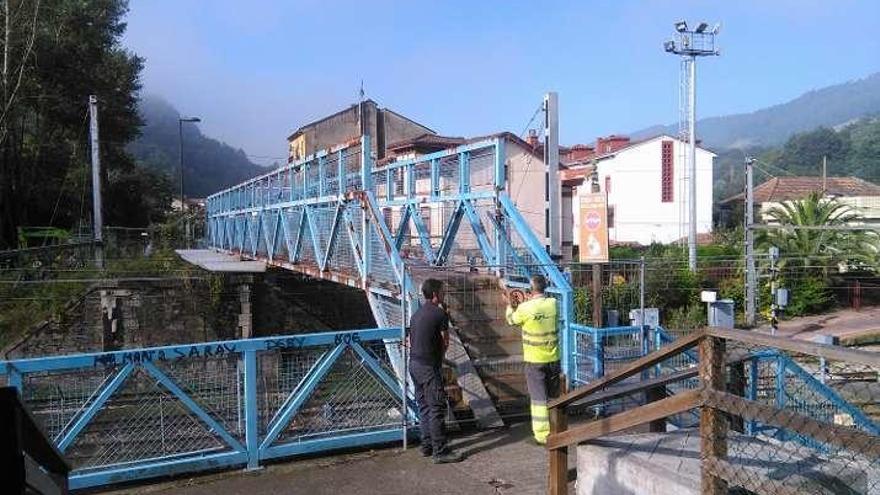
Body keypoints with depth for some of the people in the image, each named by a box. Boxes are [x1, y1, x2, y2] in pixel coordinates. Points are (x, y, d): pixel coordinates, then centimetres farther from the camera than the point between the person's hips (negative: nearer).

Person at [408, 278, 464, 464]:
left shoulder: (416, 314, 13)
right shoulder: (440, 313, -12)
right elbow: (445, 342, -7)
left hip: (414, 363, 9)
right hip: (429, 366, -9)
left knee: (424, 406, 15)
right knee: (437, 408, -4)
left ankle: (427, 445, 22)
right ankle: (440, 451, 0)